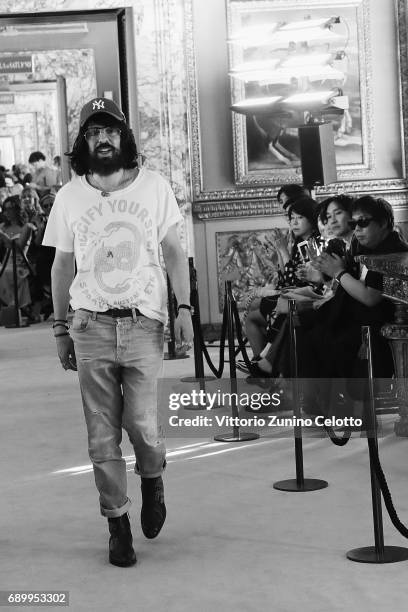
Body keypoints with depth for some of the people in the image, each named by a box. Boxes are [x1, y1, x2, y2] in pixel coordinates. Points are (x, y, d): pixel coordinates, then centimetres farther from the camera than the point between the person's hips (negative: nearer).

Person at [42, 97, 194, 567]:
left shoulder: (153, 187, 5)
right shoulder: (69, 197, 7)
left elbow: (173, 252, 8)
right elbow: (62, 265, 12)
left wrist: (184, 307, -3)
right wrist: (60, 328, 10)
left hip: (143, 324, -1)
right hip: (91, 326, 1)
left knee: (141, 423, -9)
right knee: (102, 435, 0)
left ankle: (152, 478, 24)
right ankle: (117, 523, 13)